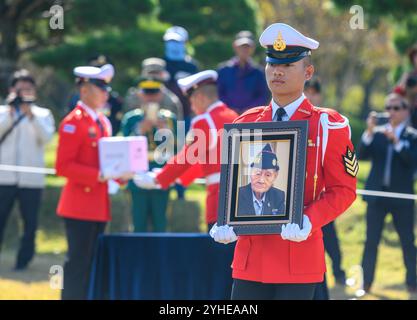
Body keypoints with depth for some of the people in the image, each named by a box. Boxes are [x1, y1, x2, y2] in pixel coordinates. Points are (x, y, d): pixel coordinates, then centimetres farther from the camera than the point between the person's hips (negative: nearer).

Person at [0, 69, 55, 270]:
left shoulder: (43, 114, 11)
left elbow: (46, 138, -6)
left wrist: (31, 115, -13)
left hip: (31, 178, 0)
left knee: (30, 223, 1)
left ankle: (23, 261, 9)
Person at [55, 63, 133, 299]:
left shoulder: (103, 122, 15)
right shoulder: (73, 123, -11)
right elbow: (63, 166, -17)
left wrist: (120, 173, 4)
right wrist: (98, 175, -23)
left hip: (99, 205, 8)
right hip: (80, 205, -8)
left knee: (93, 263, 10)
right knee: (78, 262, -8)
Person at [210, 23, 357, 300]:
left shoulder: (328, 125, -1)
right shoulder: (246, 124, 11)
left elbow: (343, 189, -3)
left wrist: (309, 222, -20)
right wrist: (225, 223, -4)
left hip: (299, 256, -4)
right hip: (250, 254, 4)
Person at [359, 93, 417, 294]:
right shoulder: (377, 133, 6)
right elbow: (362, 155, -6)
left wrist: (396, 141, -25)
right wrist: (369, 132, -18)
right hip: (377, 194, 2)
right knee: (371, 240, 1)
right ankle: (366, 283, 4)